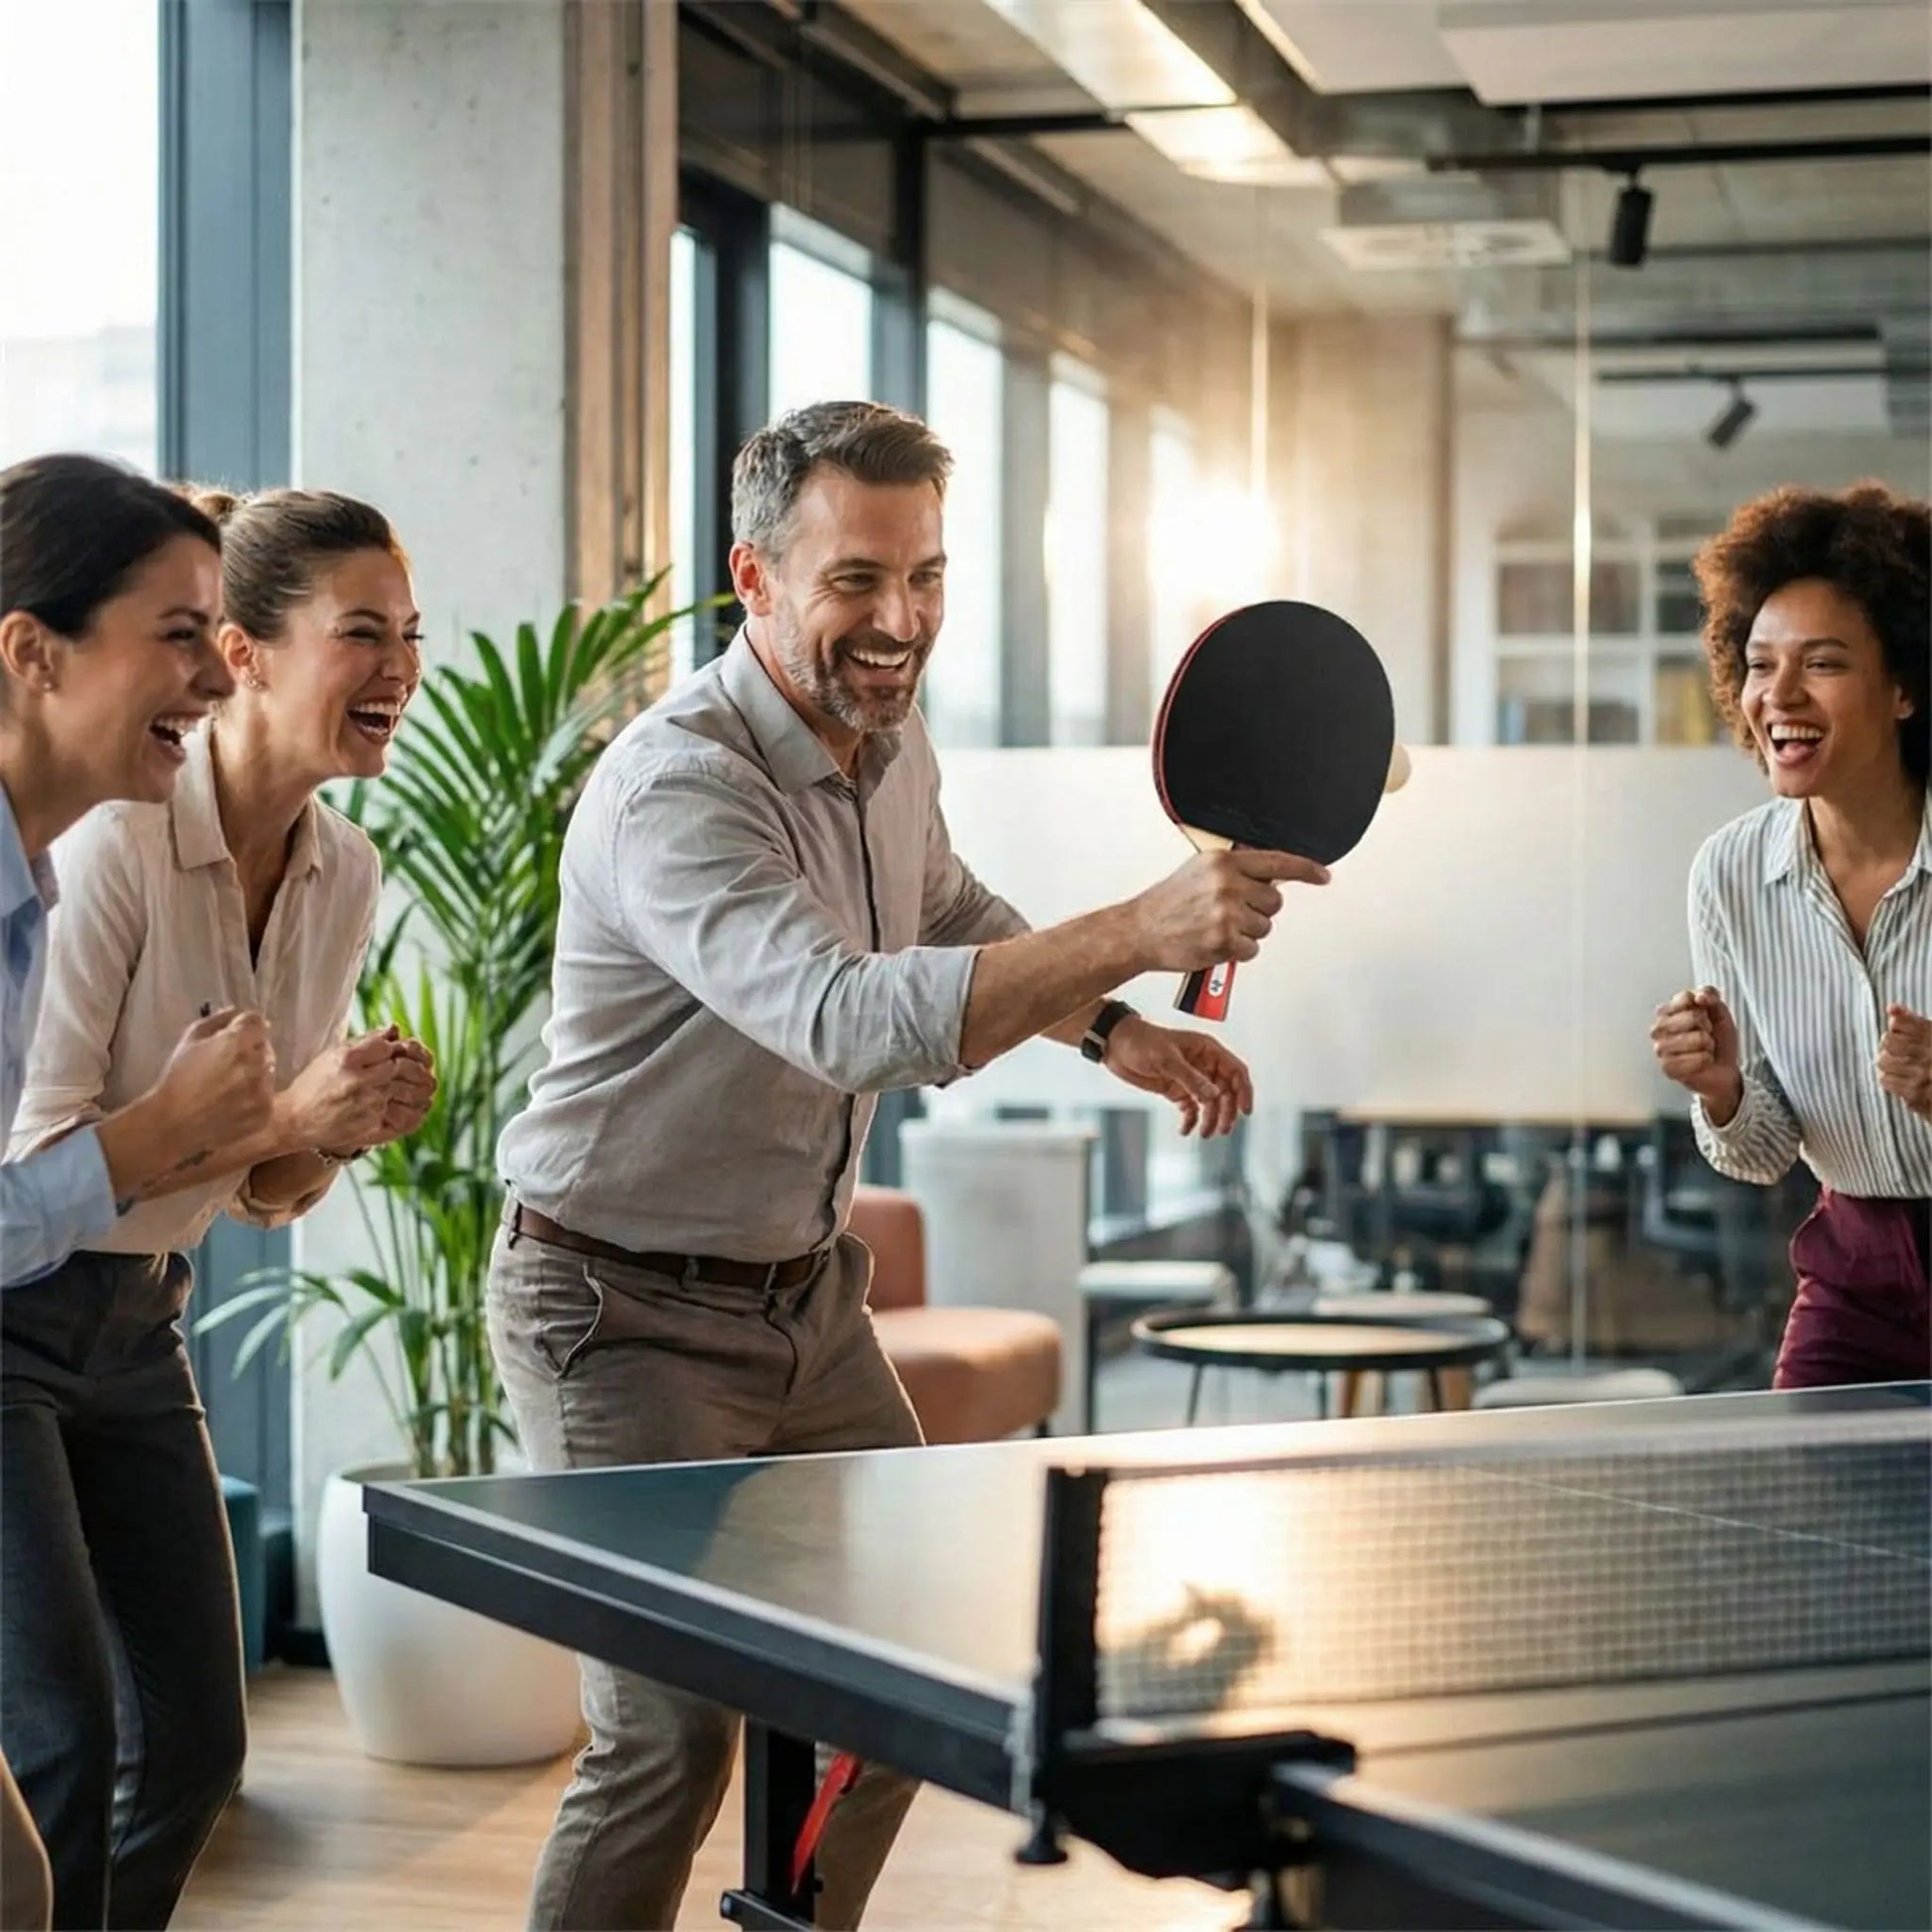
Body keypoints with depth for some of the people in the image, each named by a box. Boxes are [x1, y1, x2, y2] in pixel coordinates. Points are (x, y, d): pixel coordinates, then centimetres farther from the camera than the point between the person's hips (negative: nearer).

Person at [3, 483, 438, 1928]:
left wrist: (350, 1130, -12)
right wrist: (282, 1118, -26)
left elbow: (269, 1192, 9)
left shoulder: (346, 874, 1)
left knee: (195, 1749, 9)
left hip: (135, 1324, 8)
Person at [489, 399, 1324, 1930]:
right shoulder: (676, 791, -27)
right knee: (675, 1735, -12)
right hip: (627, 1315, -8)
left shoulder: (894, 741, 0)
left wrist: (1113, 1031, 11)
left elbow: (953, 917, 24)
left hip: (807, 1291, 8)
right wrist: (1138, 931, -50)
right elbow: (849, 1018, -44)